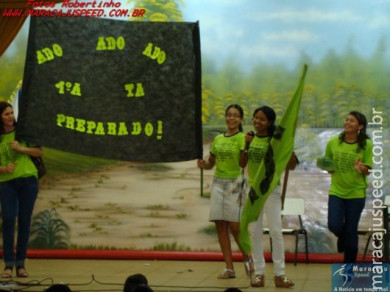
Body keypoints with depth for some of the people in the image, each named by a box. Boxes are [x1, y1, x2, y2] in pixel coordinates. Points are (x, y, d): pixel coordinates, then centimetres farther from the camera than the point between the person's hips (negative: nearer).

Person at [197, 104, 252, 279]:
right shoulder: (218, 139, 13)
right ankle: (229, 268, 7)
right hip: (218, 183, 5)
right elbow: (211, 163, 21)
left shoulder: (243, 138, -3)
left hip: (235, 183, -5)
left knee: (235, 226, -9)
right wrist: (203, 164, 2)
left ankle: (247, 259, 14)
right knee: (220, 226, 2)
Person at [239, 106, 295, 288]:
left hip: (271, 189, -4)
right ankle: (258, 273, 12)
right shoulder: (250, 138, 4)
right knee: (255, 232, 6)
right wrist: (246, 145, -14)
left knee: (276, 231, -5)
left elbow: (291, 166, -10)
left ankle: (279, 274, 0)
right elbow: (242, 164, 0)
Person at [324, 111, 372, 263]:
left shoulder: (366, 144, -8)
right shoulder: (333, 142, -2)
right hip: (336, 191, 2)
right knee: (334, 225, -11)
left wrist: (361, 168, -27)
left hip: (356, 193, -2)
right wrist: (329, 168, -10)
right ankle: (342, 237, 27)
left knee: (351, 231, 4)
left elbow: (367, 170, -5)